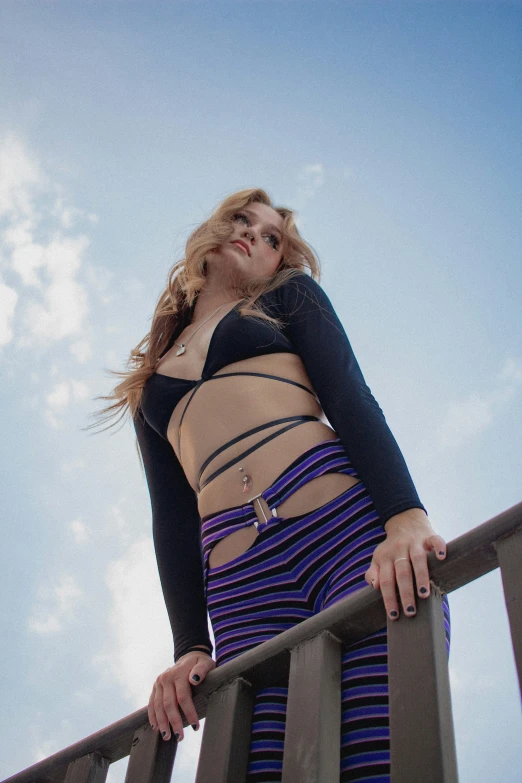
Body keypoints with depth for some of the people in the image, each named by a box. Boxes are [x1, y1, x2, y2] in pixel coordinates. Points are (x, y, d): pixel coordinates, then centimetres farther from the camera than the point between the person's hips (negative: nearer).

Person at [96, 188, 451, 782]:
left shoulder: (289, 296, 23)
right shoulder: (150, 386, 29)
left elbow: (351, 399, 4)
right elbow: (171, 519, 19)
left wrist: (406, 516, -14)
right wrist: (191, 646, 5)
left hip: (350, 528, -2)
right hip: (242, 587, 2)